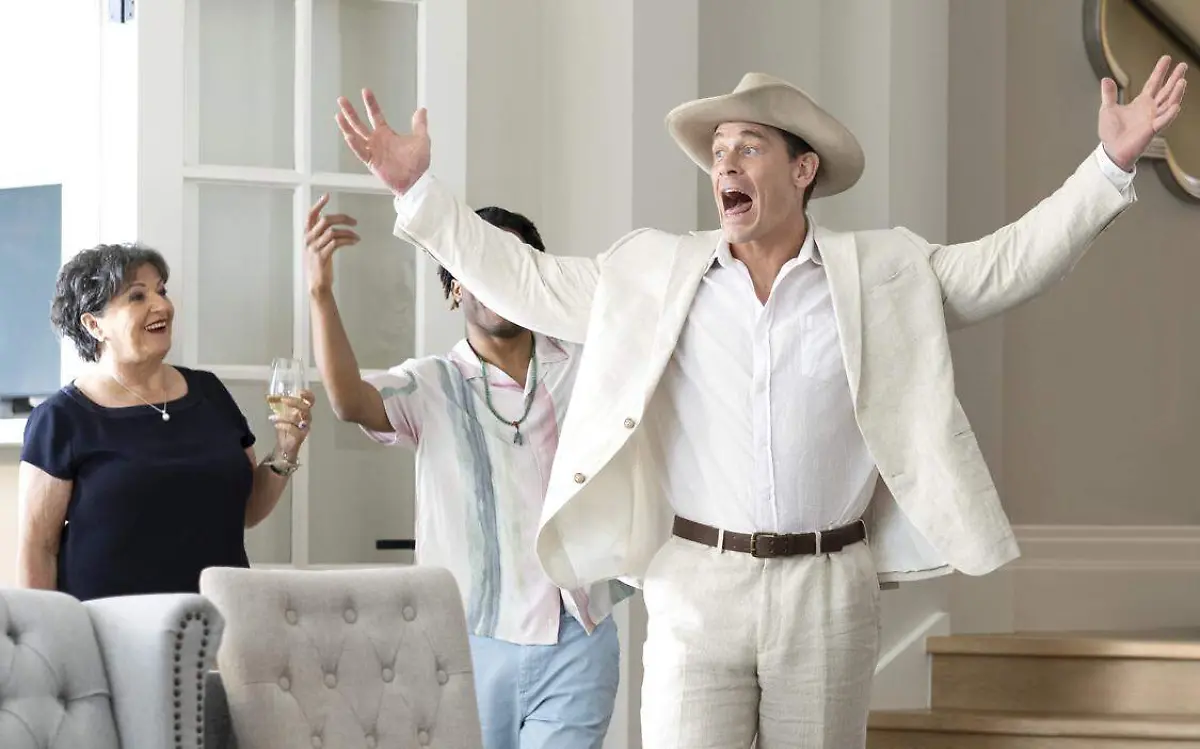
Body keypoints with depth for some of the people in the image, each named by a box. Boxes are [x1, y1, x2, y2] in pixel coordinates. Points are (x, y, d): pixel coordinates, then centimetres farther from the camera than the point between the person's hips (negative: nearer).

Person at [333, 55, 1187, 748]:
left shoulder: (883, 273, 4)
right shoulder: (655, 272, 7)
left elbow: (1009, 264, 2)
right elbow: (528, 283, 11)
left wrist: (1112, 166, -8)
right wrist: (419, 192, 6)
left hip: (830, 588, 0)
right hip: (698, 586, 0)